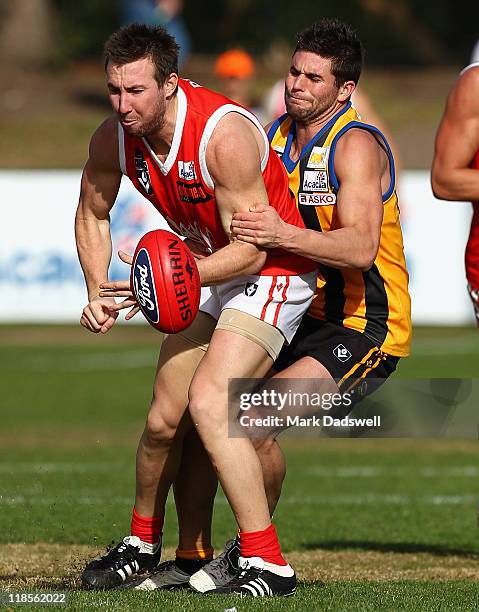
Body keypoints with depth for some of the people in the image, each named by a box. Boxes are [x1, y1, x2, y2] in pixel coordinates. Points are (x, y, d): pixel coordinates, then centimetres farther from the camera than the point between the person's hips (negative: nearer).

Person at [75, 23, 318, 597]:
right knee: (163, 418, 10)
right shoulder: (113, 139, -10)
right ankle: (141, 544, 36)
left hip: (273, 273, -7)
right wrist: (98, 293, -4)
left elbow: (252, 250, -29)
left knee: (208, 403, -24)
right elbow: (92, 215, 10)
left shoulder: (225, 135, -31)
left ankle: (268, 564, -22)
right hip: (208, 271, 7)